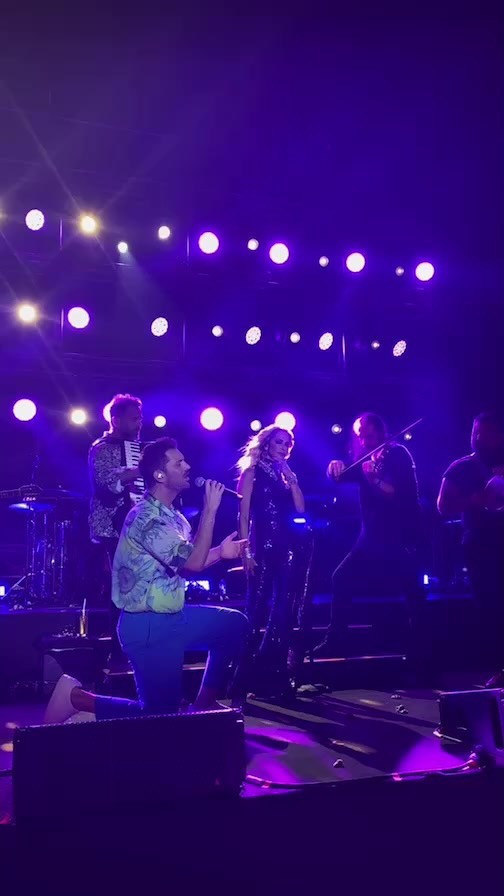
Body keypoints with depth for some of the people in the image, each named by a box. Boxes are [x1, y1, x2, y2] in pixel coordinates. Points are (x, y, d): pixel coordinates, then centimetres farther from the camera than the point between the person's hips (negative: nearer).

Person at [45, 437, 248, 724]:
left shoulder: (172, 515, 8)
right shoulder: (146, 517, -25)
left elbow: (186, 561, 16)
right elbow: (192, 563, -28)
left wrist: (220, 552, 3)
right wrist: (210, 509, -25)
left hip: (172, 616, 10)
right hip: (148, 626, -10)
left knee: (235, 623, 14)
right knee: (161, 713, -2)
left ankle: (205, 703, 23)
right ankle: (75, 696, 4)